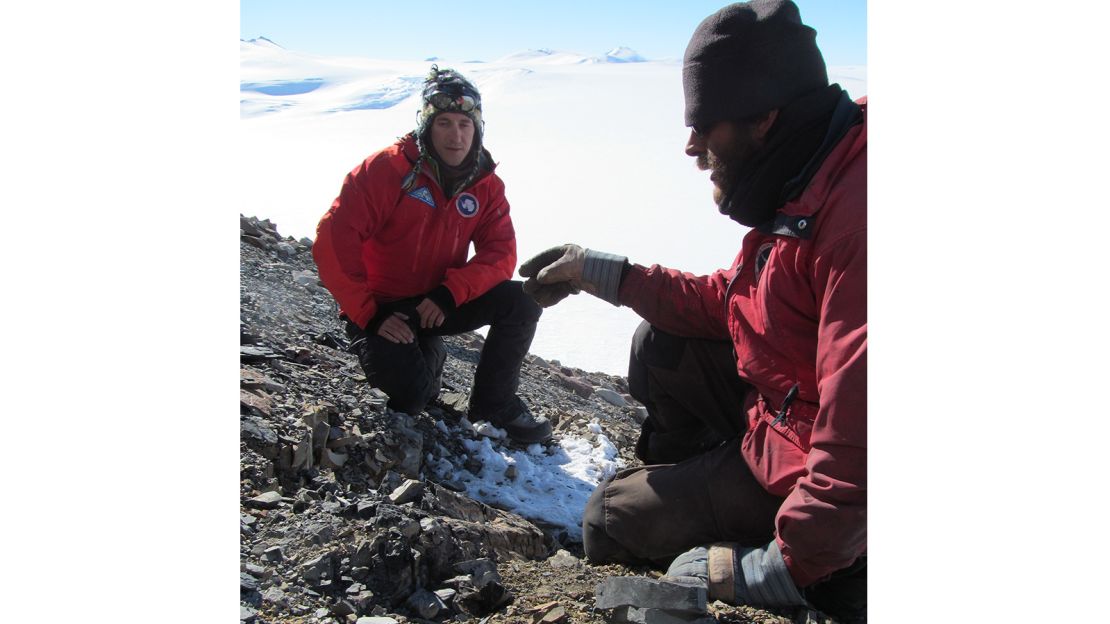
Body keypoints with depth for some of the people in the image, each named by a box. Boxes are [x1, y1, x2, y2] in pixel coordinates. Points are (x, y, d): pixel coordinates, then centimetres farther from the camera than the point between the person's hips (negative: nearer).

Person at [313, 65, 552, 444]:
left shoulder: (486, 184, -3)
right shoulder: (387, 169, -17)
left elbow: (500, 252, -9)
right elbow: (333, 242, -21)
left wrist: (450, 292, -26)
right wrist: (369, 314, -23)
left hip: (440, 303, 4)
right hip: (381, 308, -4)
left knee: (522, 302, -19)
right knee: (411, 394, -28)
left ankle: (494, 405, 1)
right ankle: (427, 354, 11)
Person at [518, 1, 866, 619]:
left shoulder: (854, 211, -32)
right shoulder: (799, 187, 2)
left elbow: (860, 426, -34)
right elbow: (724, 301, 12)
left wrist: (787, 566, -25)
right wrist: (601, 272, 9)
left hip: (808, 471, -9)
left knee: (610, 524, 0)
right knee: (660, 346, 14)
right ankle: (677, 484, 28)